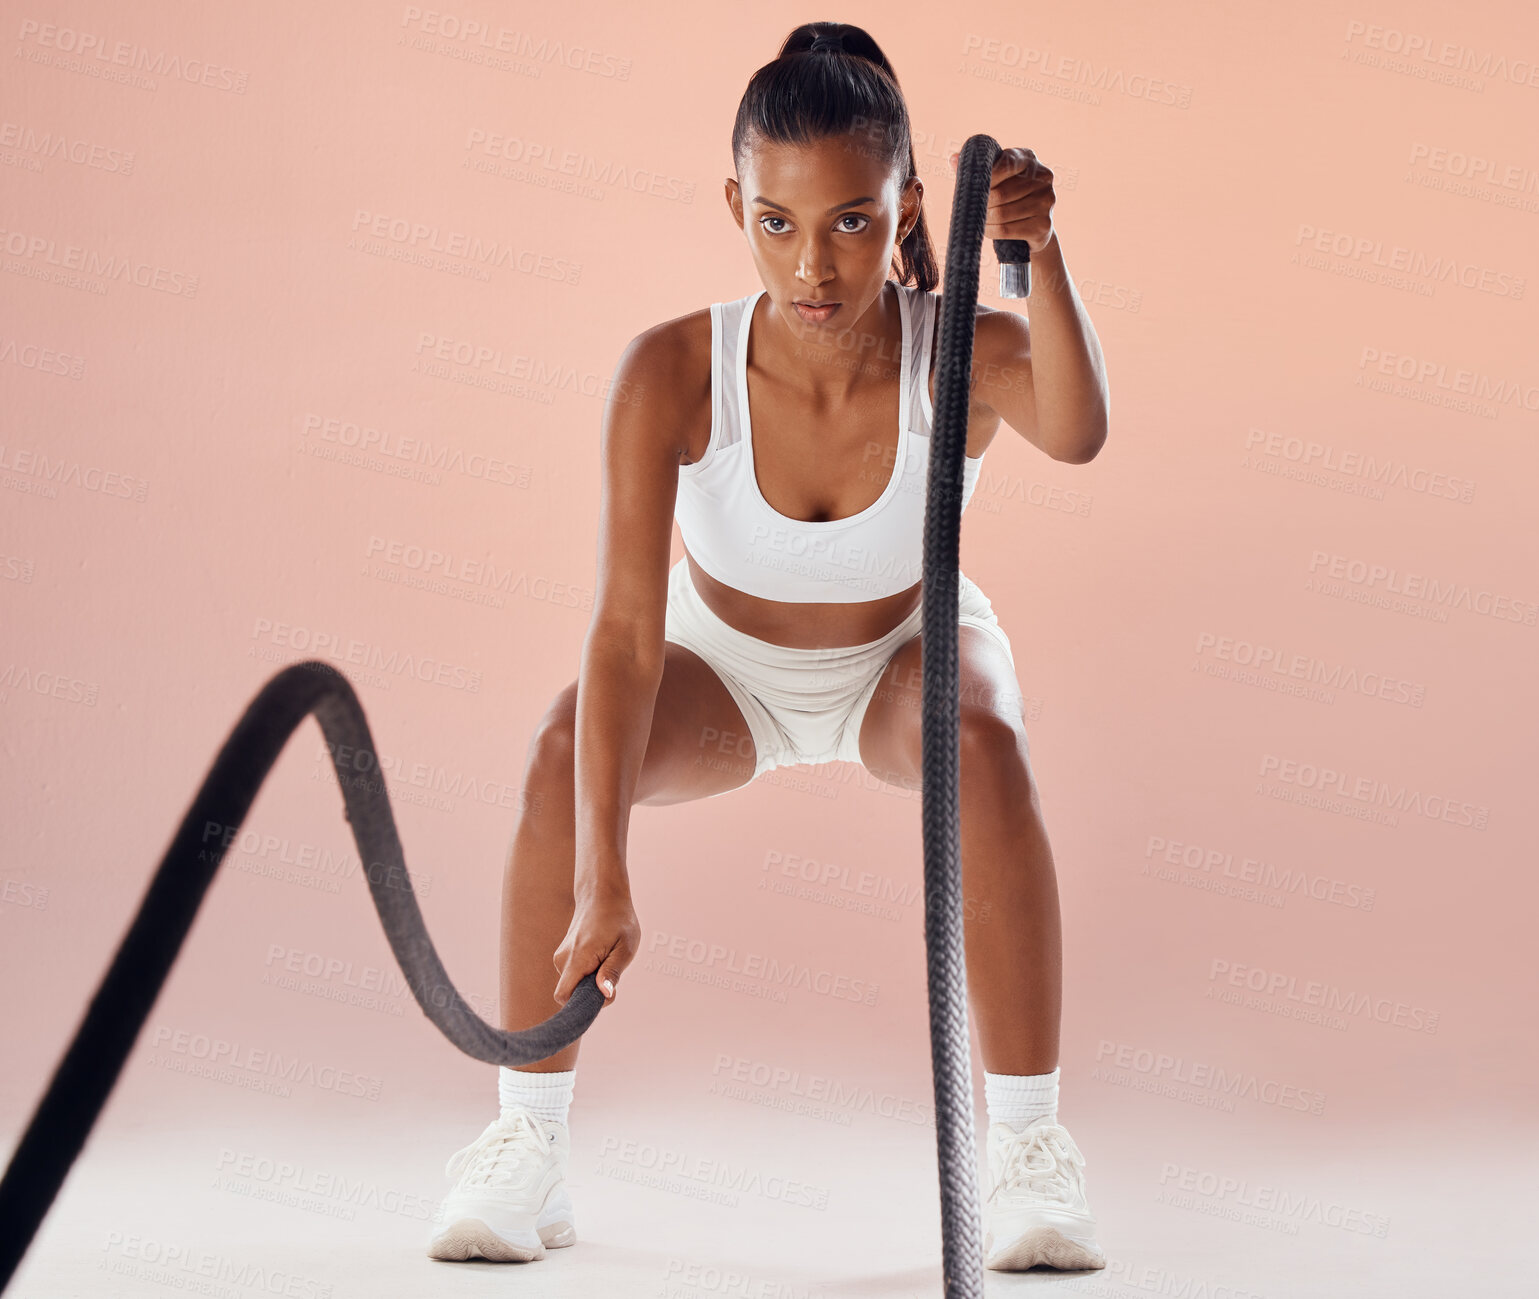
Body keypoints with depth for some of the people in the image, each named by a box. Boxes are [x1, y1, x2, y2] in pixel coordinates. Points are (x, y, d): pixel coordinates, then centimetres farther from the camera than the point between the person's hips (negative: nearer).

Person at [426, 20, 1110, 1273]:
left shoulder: (963, 353, -32)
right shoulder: (673, 374, -33)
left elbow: (1077, 435, -54)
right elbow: (627, 625, -38)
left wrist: (1043, 254, -72)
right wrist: (602, 880, -45)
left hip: (909, 649, 0)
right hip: (726, 659, 0)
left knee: (986, 747, -35)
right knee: (566, 750, -30)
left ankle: (1031, 1155, -21)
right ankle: (524, 1155, -15)